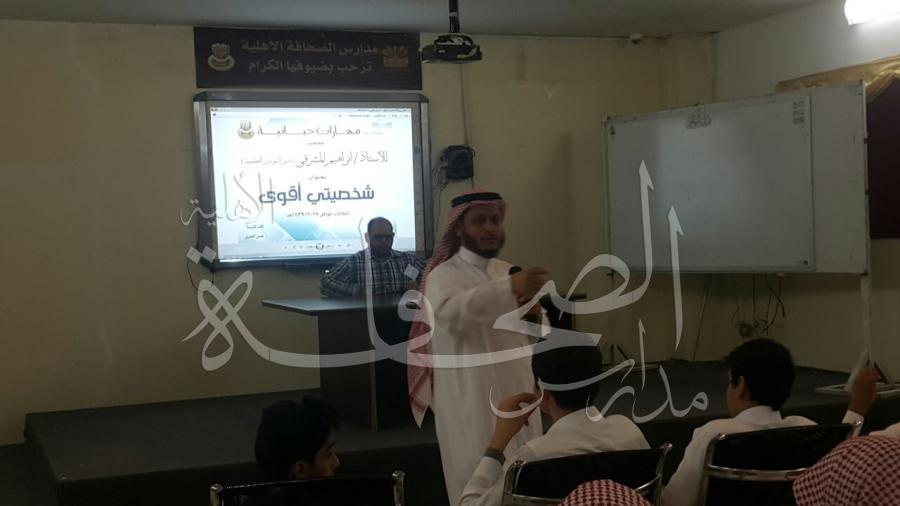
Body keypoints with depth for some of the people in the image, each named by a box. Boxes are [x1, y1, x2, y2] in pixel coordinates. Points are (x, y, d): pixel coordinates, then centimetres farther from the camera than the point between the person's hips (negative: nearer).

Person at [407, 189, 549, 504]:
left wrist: (535, 315, -9)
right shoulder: (444, 275, -8)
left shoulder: (509, 271, 13)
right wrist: (509, 289, -44)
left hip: (516, 398, 6)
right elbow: (449, 312, -32)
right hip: (471, 405, -6)